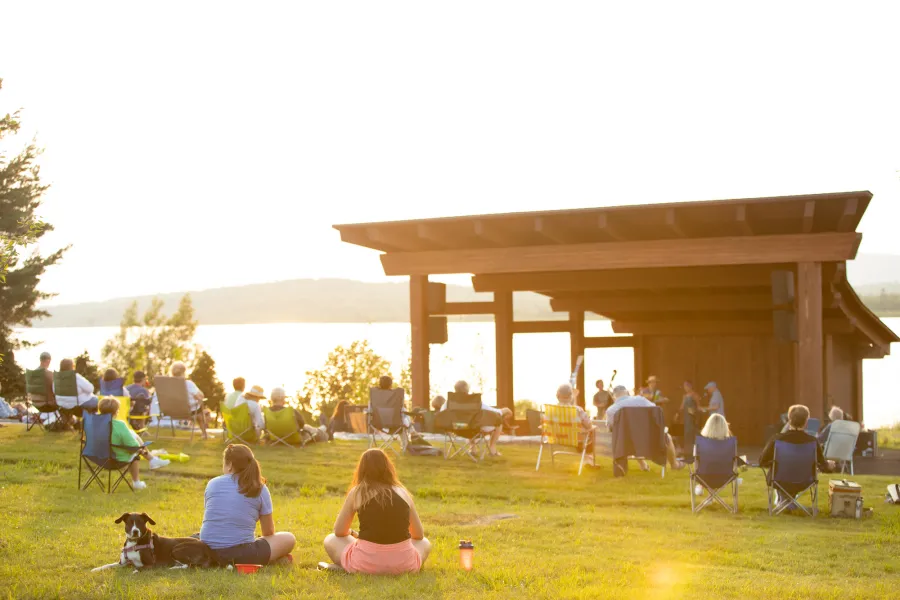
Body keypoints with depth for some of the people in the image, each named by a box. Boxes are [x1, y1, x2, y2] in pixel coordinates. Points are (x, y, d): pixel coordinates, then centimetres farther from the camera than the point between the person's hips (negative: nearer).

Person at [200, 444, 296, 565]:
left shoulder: (212, 484, 6)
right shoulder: (259, 489, 0)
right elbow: (268, 532, 8)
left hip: (209, 554, 3)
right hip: (241, 555, -3)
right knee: (289, 539, 16)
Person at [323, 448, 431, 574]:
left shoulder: (356, 493, 5)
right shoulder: (403, 493, 10)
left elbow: (339, 531, 13)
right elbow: (419, 535, 18)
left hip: (366, 563, -1)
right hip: (403, 564, 1)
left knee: (330, 541, 25)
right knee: (425, 543, 33)